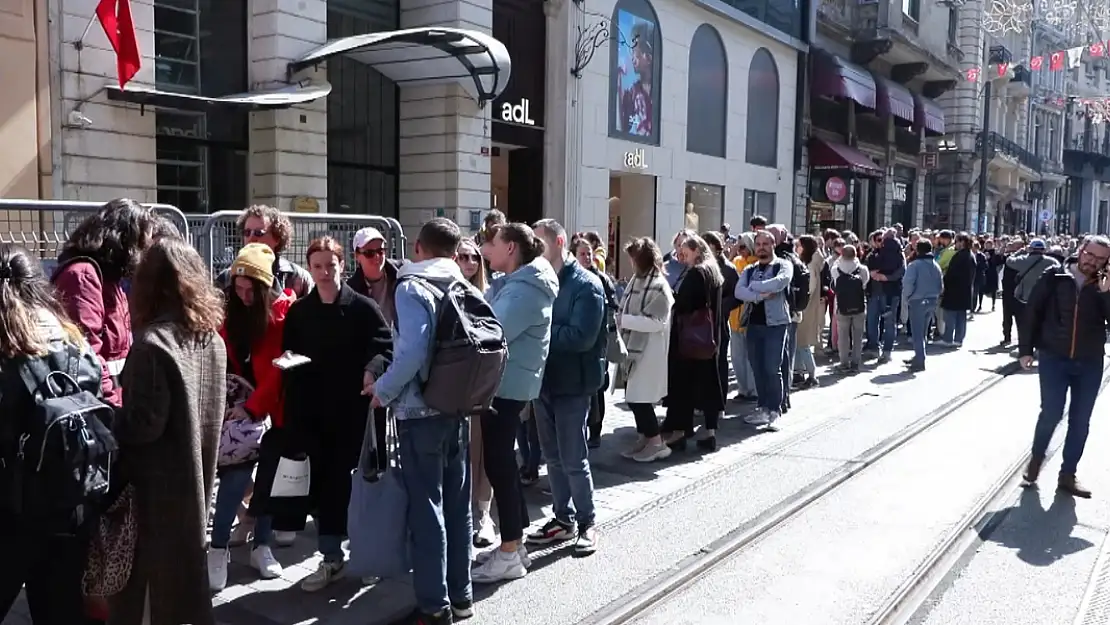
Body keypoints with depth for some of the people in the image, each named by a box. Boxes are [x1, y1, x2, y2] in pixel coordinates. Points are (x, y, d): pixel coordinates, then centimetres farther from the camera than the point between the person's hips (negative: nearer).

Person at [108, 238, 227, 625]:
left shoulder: (153, 343, -20)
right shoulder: (213, 338, 4)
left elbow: (143, 424, -21)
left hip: (159, 481, -7)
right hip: (194, 474, 7)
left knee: (155, 571, 8)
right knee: (185, 565, 20)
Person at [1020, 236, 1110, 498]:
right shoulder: (1054, 276, -4)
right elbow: (1032, 312, -2)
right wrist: (1025, 349, -4)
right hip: (1053, 358, -2)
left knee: (1080, 420, 7)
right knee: (1051, 413, -4)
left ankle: (1068, 474, 20)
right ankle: (1036, 458, 23)